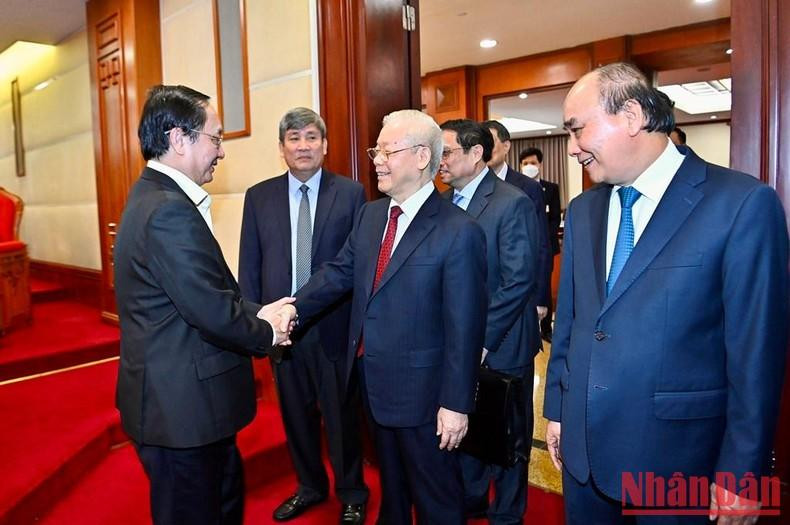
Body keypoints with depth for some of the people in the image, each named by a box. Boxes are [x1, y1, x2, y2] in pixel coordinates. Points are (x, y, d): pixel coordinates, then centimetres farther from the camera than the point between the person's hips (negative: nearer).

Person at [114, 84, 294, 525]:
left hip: (183, 399, 10)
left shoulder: (158, 196, 9)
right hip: (181, 407, -10)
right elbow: (209, 309, -26)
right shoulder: (170, 210, -25)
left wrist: (256, 312, -1)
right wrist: (266, 332, -9)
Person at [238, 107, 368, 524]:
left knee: (341, 415, 12)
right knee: (295, 413, 18)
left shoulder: (351, 193, -4)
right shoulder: (259, 196, 4)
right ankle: (310, 486, 42)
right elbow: (249, 266, 4)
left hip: (334, 326, -3)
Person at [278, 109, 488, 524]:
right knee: (391, 481, 29)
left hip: (421, 389, -6)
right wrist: (295, 307, -12)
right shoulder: (369, 215, 3)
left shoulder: (459, 231, -19)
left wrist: (456, 403, -17)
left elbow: (464, 327, -19)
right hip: (373, 381, 7)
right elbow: (340, 271, 3)